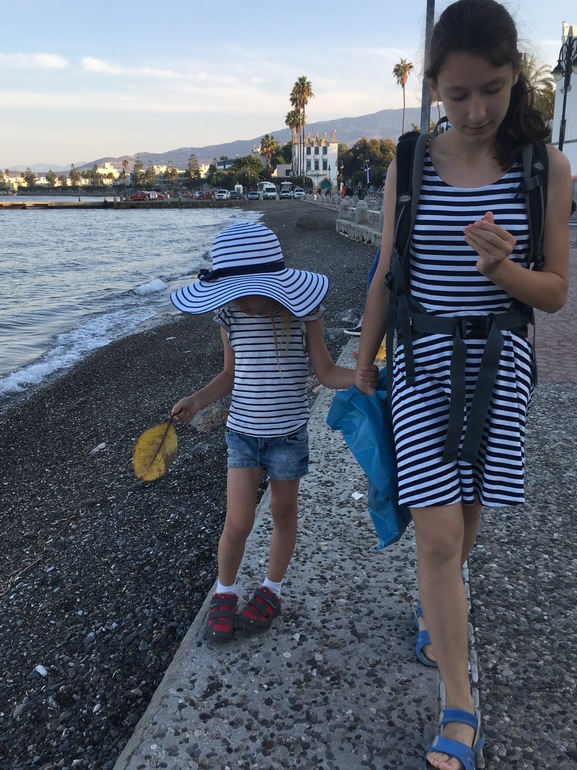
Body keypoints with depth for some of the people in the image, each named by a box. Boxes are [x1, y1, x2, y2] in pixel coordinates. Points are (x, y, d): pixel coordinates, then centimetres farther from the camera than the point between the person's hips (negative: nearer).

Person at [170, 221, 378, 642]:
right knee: (238, 522, -1)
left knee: (283, 513, 15)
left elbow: (326, 370, -8)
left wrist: (359, 377, -27)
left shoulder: (302, 312, -12)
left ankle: (272, 588, 38)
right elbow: (232, 373, 8)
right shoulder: (230, 315, -5)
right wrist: (198, 399, -6)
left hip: (288, 433, -1)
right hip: (242, 432, 1)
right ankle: (224, 593, 26)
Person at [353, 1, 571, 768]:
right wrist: (361, 369, 8)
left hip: (500, 365, 1)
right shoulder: (409, 168, -2)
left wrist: (502, 268, -23)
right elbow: (385, 280, 5)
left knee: (464, 521, 13)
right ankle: (461, 707, 11)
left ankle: (438, 608, 47)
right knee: (438, 537, -4)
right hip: (423, 363, 0)